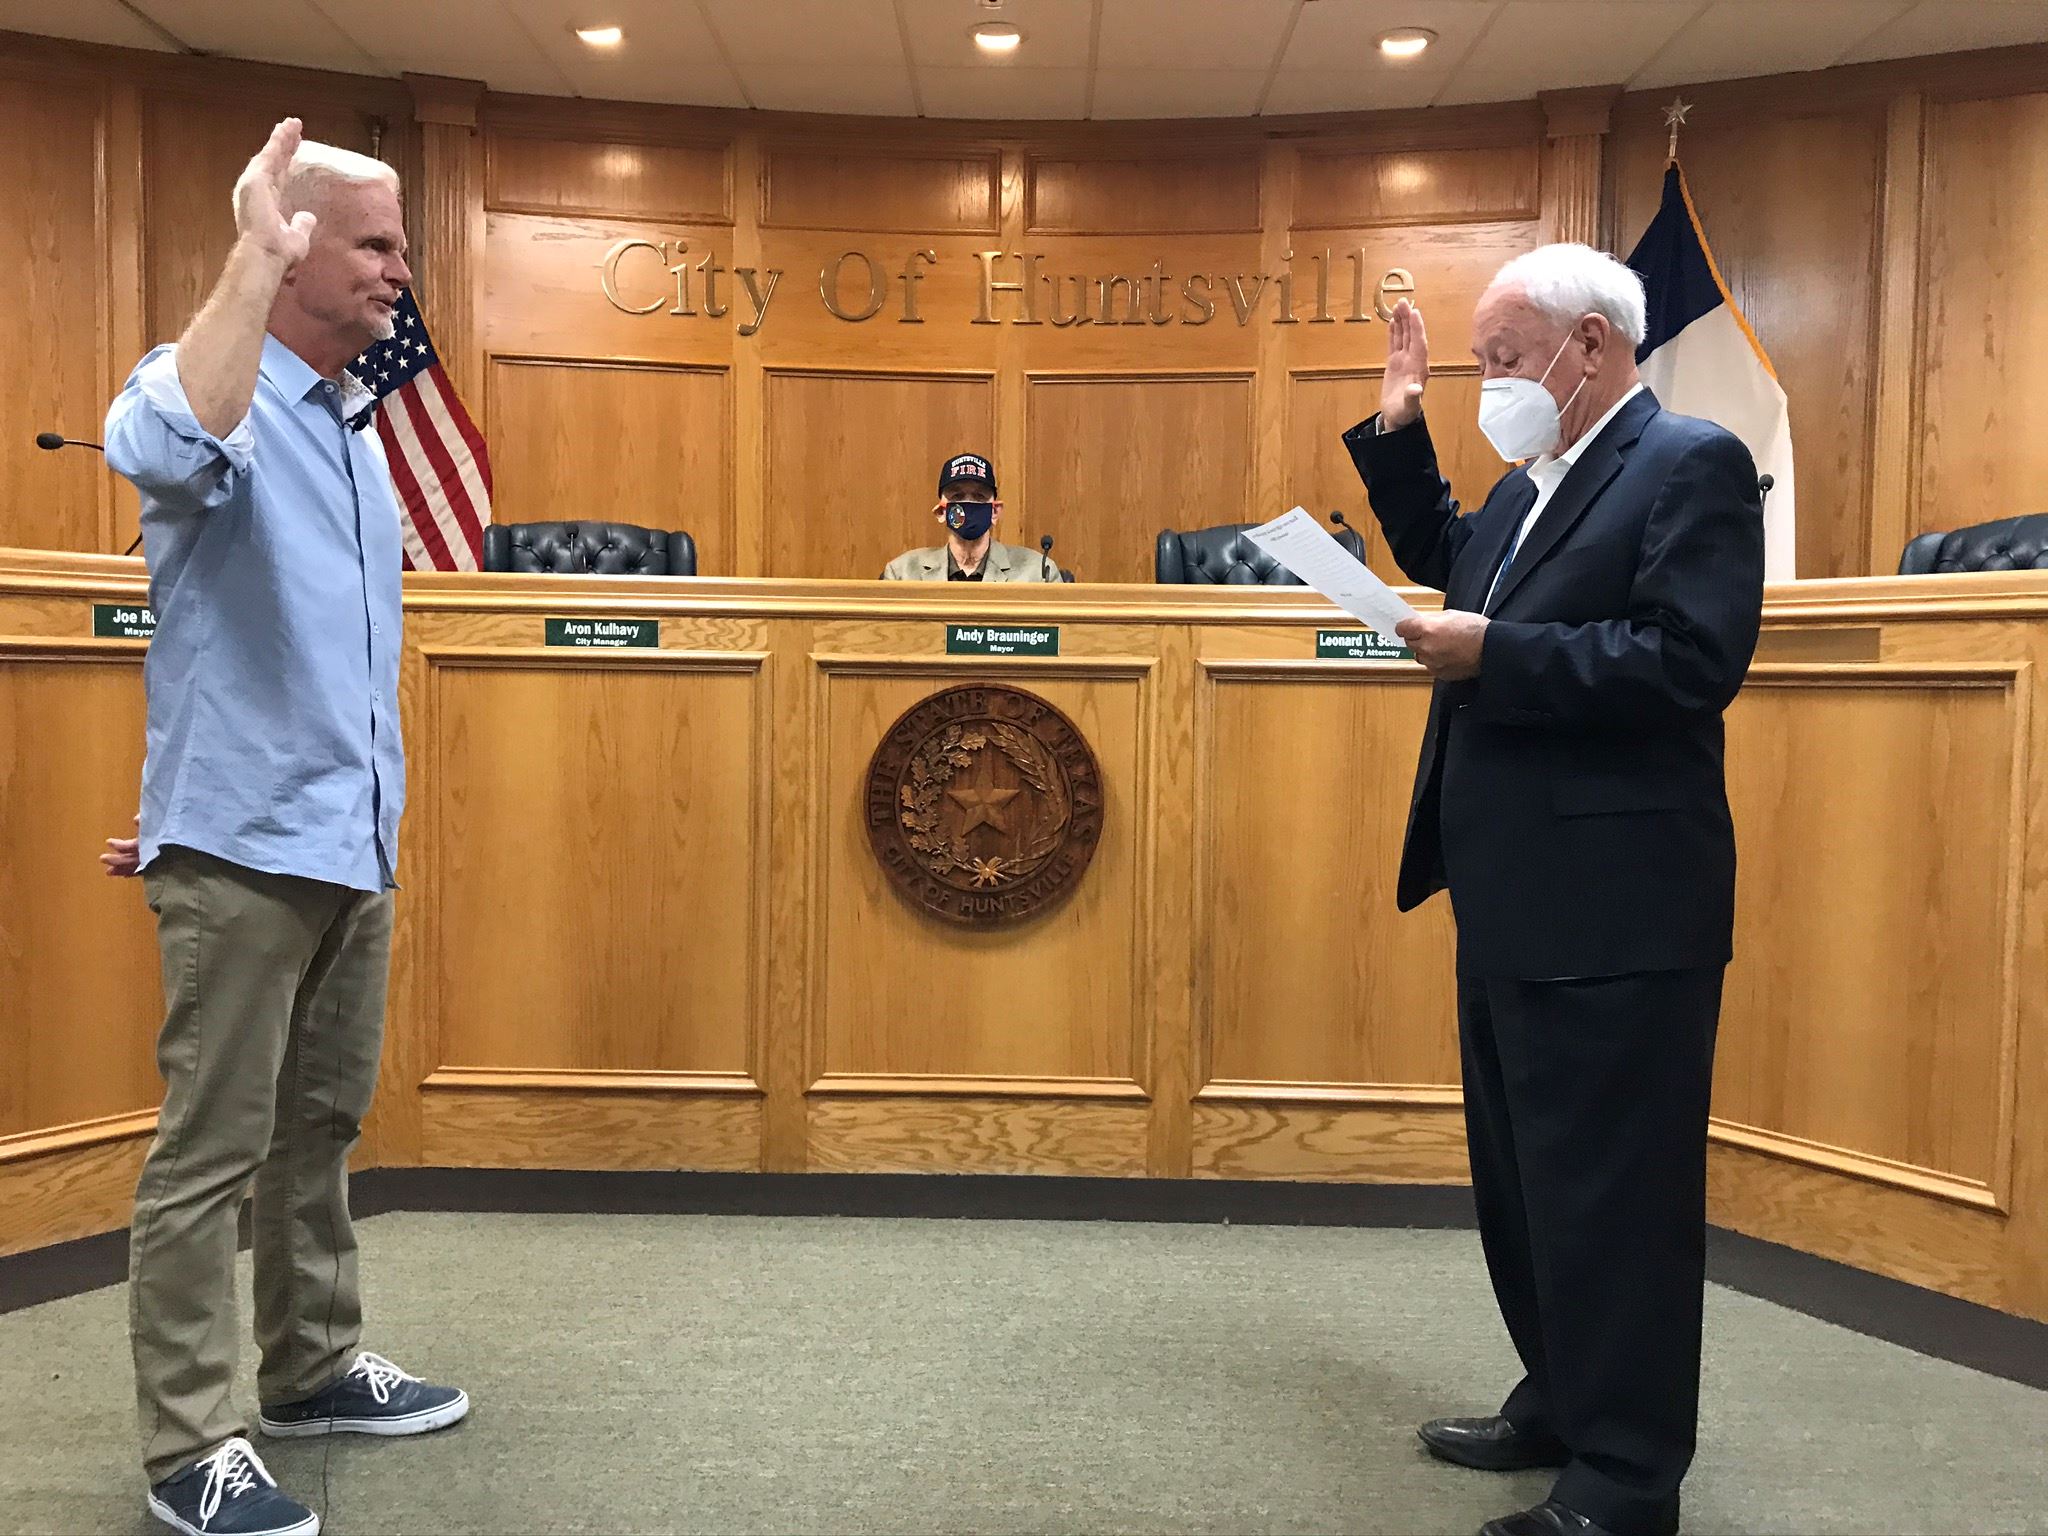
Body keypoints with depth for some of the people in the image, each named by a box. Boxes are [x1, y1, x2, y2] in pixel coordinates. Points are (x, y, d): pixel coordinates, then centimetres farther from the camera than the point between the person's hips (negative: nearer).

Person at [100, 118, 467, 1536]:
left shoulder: (357, 429, 16)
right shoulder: (210, 388, -9)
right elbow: (170, 449, -37)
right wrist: (253, 260, -33)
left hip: (355, 847, 8)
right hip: (244, 853, -8)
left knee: (322, 1126, 17)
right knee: (212, 1151, 0)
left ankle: (315, 1369, 30)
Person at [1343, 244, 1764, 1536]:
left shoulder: (1692, 464, -11)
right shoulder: (1532, 483, 16)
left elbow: (1693, 662, -22)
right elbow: (1444, 558, 32)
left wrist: (1492, 654, -20)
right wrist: (1398, 432, 20)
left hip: (1611, 910, -10)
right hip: (1514, 900, 10)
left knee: (1613, 1192, 1)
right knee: (1523, 1179, 19)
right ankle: (1561, 1406, 35)